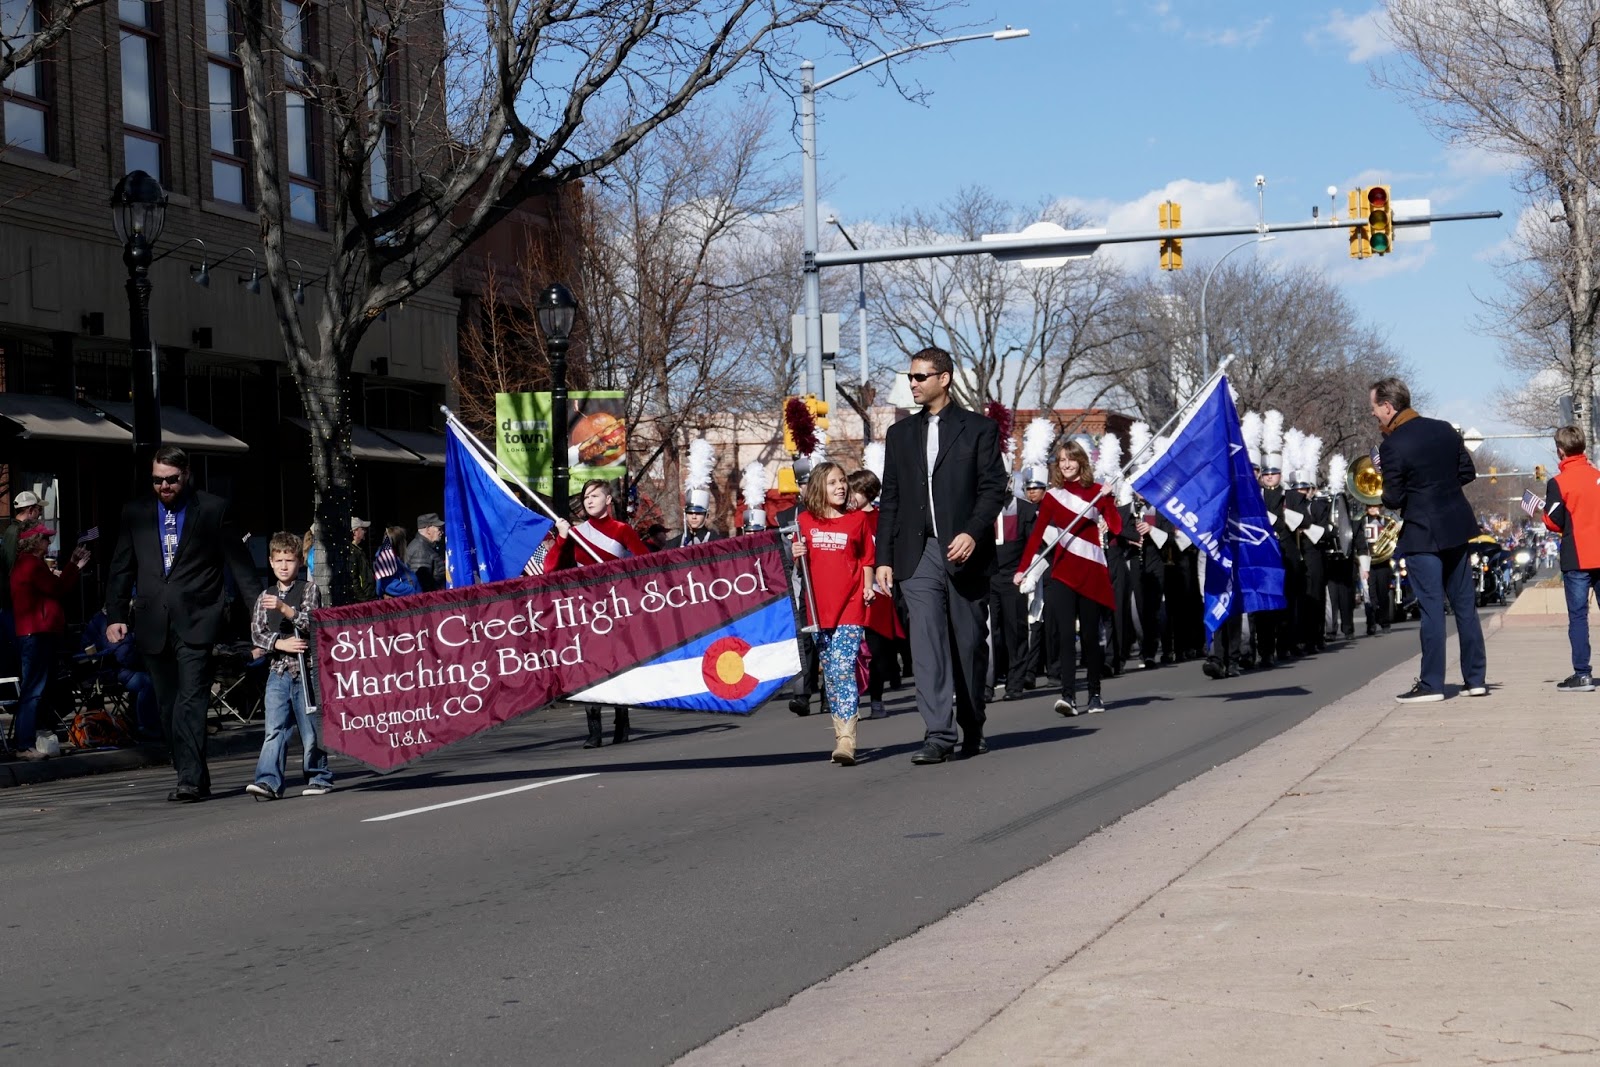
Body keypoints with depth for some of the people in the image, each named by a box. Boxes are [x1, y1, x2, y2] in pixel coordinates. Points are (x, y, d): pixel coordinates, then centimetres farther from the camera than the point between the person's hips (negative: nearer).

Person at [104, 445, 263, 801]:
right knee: (169, 705, 7)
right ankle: (192, 778, 15)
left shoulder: (213, 509, 3)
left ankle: (191, 780, -18)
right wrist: (115, 615, 5)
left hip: (195, 621, -4)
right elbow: (121, 568, 14)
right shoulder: (136, 512, 12)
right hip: (153, 623, 4)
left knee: (191, 699, -14)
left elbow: (239, 564, 3)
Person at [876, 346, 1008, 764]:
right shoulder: (900, 433, 15)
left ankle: (973, 730, 20)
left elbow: (993, 488, -2)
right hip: (918, 554, 2)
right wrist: (884, 557, 7)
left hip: (965, 552, -2)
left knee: (969, 643, 6)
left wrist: (972, 533, -17)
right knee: (927, 645, -9)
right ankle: (938, 735, -13)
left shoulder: (979, 428, 4)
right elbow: (890, 499, 14)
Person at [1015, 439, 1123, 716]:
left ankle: (1095, 695, 15)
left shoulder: (1097, 491, 4)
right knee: (1066, 634, -11)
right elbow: (1037, 534, 1)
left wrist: (1108, 500, -19)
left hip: (1092, 570, 0)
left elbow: (1116, 528, -5)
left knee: (1090, 634, 4)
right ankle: (1068, 695, -18)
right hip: (1063, 570, 0)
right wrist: (1022, 568, -8)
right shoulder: (1053, 496, 7)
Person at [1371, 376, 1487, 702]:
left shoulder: (1392, 446, -16)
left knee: (1431, 608, -3)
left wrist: (1386, 493, 7)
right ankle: (1476, 679, 16)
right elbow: (1467, 473, 9)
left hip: (1422, 534, -6)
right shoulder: (1444, 429, 4)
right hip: (1456, 527, 6)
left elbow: (1393, 500, -14)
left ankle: (1432, 684, 0)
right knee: (1464, 604, 11)